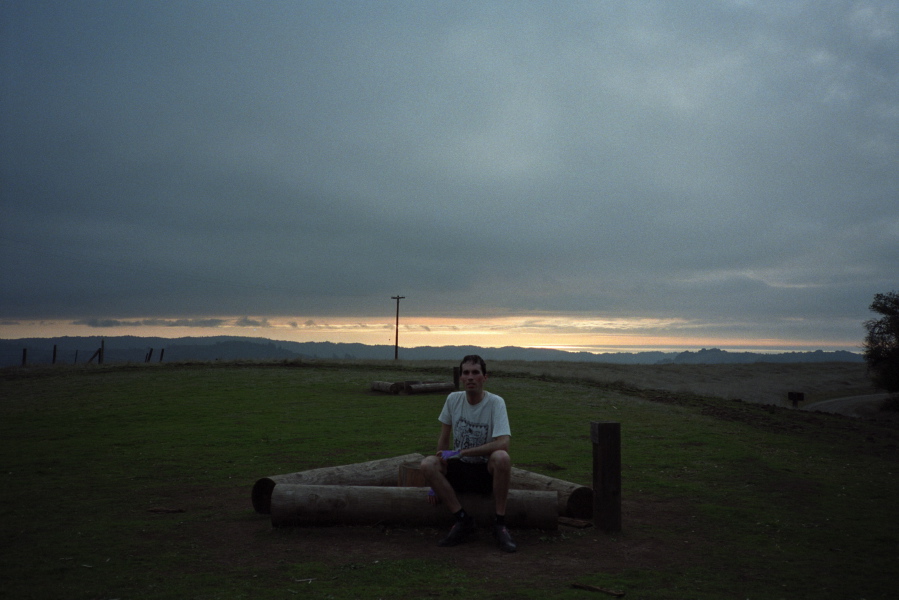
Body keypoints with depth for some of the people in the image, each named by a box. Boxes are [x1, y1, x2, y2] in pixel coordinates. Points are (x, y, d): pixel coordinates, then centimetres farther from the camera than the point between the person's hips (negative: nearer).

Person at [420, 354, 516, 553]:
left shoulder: (496, 402, -13)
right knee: (427, 464, -24)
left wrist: (460, 452, -26)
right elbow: (444, 439, 7)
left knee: (501, 457, -36)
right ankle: (463, 521, -14)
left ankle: (500, 524, -19)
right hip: (459, 469, 4)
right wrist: (435, 482, 5)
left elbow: (503, 443, -27)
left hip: (487, 470, -3)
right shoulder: (453, 399, -2)